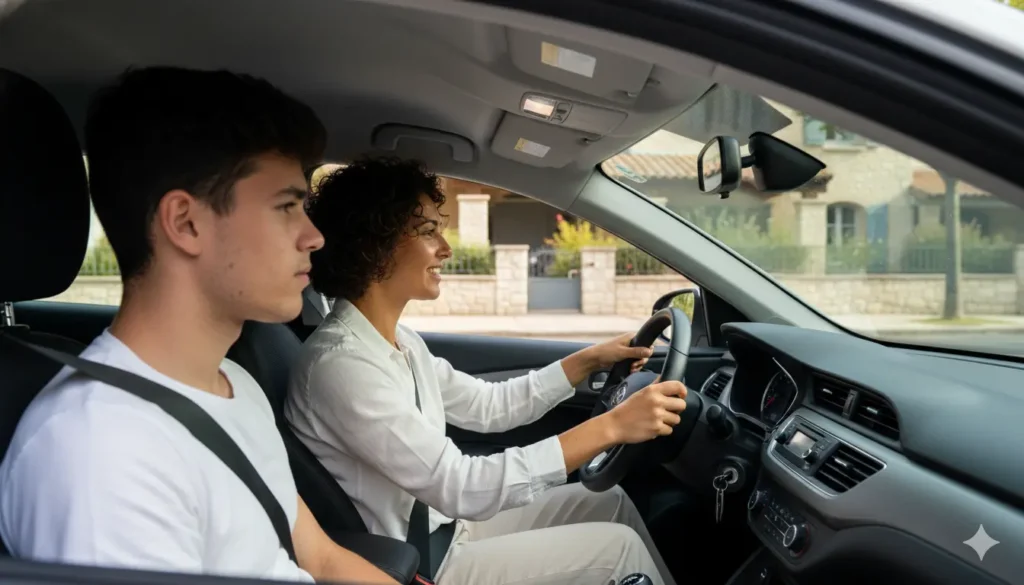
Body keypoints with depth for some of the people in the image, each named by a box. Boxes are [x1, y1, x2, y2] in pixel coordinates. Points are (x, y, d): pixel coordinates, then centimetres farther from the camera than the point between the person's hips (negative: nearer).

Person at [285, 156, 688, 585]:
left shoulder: (399, 341, 4)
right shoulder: (342, 364, -27)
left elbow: (489, 406, 13)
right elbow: (461, 488, -31)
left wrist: (589, 360, 4)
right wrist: (610, 426, -31)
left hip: (442, 529, 9)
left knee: (612, 502, 10)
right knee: (617, 546, -7)